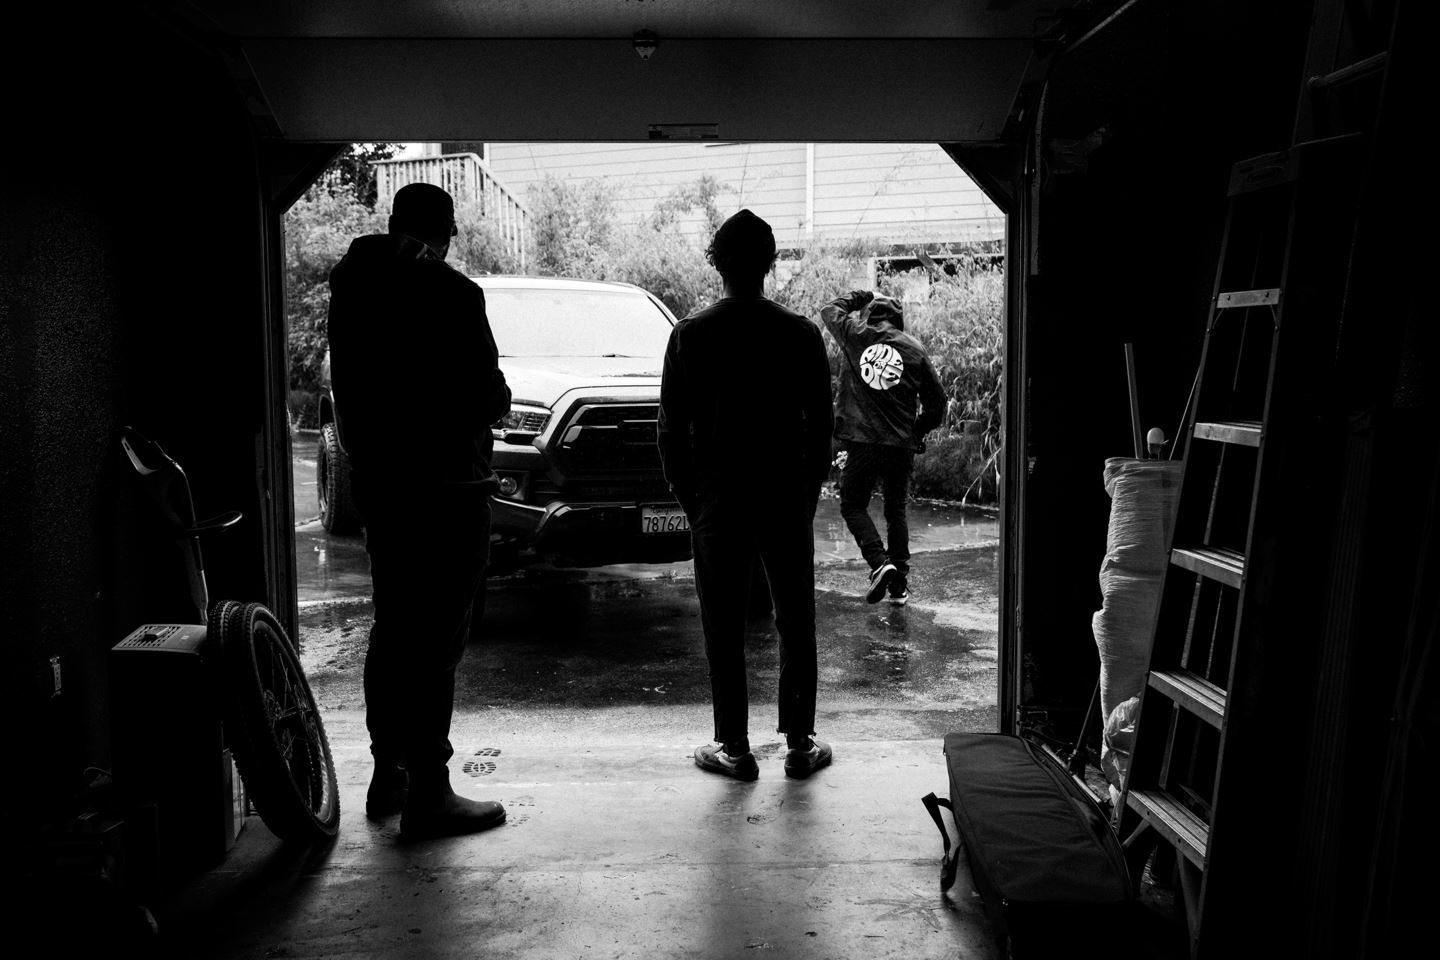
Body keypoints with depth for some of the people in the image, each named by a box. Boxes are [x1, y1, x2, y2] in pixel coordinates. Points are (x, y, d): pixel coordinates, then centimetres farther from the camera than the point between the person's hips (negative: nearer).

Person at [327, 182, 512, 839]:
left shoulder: (353, 288, 7)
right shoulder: (451, 294, -14)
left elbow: (348, 389, 11)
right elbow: (486, 395, -14)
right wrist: (496, 402, 6)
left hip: (376, 481, 7)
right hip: (445, 486, -7)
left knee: (392, 628, 17)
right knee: (436, 640, -2)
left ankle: (388, 773, 28)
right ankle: (428, 795, 4)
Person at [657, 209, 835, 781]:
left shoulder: (690, 336, -4)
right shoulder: (801, 335, -1)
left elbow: (672, 430, -2)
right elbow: (820, 427, 2)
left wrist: (688, 498, 8)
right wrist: (808, 494, 12)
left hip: (717, 499, -1)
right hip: (788, 497, 1)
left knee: (723, 628, 7)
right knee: (796, 622, 11)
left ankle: (734, 749, 12)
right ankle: (800, 745, 16)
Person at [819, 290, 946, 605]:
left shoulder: (854, 335, 0)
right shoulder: (914, 348, 4)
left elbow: (829, 310, 21)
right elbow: (936, 401, 7)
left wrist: (858, 297, 34)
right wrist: (917, 432, 20)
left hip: (860, 441, -2)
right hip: (901, 445, 2)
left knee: (853, 506, 11)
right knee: (896, 511, 14)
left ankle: (879, 562, -10)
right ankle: (900, 583, 14)